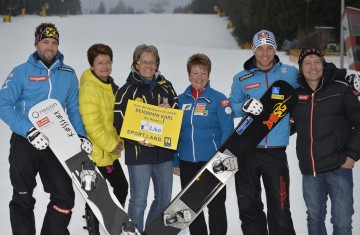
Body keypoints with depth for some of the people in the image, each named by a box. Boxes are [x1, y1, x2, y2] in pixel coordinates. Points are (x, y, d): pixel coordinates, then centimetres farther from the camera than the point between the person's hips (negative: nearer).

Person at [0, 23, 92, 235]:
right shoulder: (22, 72, -4)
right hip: (24, 143, -2)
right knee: (23, 199, 6)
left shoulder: (68, 74, 7)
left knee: (65, 197, 1)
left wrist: (81, 136, -3)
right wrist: (29, 131, -20)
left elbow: (73, 109, 13)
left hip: (56, 143, 3)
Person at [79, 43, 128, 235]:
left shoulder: (112, 87, 11)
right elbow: (91, 124, -23)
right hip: (96, 153, -10)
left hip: (110, 152, 10)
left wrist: (119, 142, 6)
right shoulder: (89, 88, -18)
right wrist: (112, 145, -16)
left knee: (121, 187, 20)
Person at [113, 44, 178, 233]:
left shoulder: (166, 87, 10)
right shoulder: (127, 90, -2)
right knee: (139, 201, -2)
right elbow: (119, 123, -7)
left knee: (164, 199, 14)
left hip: (164, 151, 5)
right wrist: (138, 139, -21)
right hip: (138, 153, -5)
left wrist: (169, 111, -8)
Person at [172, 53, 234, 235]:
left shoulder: (218, 99, -6)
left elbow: (228, 131, -8)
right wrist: (175, 161, 8)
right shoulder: (181, 100, 6)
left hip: (212, 162, -4)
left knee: (216, 205, 5)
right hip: (187, 163, 4)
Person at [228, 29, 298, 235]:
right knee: (248, 207, 9)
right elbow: (231, 108, 8)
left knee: (280, 210, -2)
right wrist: (245, 106, -13)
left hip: (276, 152, -2)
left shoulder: (290, 74, 4)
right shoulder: (241, 79, 7)